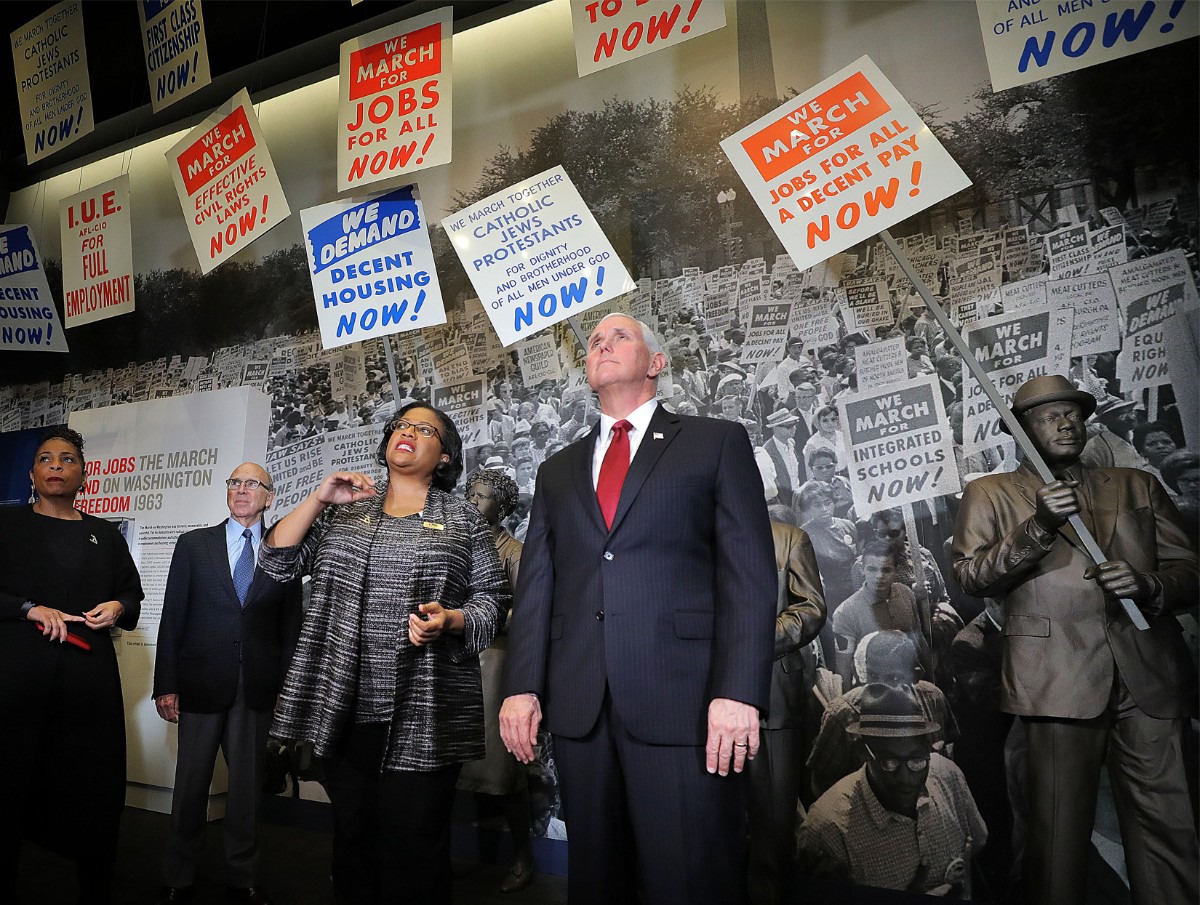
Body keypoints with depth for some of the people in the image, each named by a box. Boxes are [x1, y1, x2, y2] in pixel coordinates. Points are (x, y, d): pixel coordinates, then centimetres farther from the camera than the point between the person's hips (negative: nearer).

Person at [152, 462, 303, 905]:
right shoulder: (194, 544, 5)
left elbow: (290, 624, 4)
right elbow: (173, 617, 2)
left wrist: (285, 685, -1)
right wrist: (166, 684, -3)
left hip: (258, 687, 0)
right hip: (201, 682, 0)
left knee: (247, 785, 10)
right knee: (191, 784, 9)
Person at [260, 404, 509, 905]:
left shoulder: (463, 518, 7)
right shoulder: (343, 511, 14)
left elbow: (492, 598, 4)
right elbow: (277, 562, 7)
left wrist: (449, 619, -15)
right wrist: (318, 499, -4)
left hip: (421, 718, -2)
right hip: (343, 709, 3)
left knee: (414, 852, 0)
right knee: (353, 840, 13)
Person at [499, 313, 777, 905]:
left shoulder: (717, 443, 6)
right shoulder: (558, 470, 19)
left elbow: (748, 575, -3)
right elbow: (536, 585, 13)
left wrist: (739, 691, -13)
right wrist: (522, 686, 2)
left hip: (681, 700, -4)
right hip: (578, 705, 4)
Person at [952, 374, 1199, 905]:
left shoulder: (1137, 486, 20)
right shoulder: (991, 494, 11)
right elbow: (970, 577, 0)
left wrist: (1148, 586, -7)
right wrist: (1038, 526, -12)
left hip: (1150, 677, 3)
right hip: (1059, 679, -2)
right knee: (1060, 831, -1)